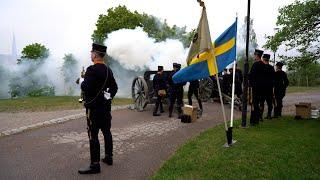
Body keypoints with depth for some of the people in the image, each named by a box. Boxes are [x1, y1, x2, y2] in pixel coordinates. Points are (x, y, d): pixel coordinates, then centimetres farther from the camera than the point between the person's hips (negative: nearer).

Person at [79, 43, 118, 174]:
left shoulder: (92, 69, -16)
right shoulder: (108, 70, 10)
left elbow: (85, 87, -23)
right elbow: (114, 87, 14)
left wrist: (83, 81, -3)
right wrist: (109, 97, 15)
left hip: (93, 107, -8)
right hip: (106, 106, 8)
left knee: (93, 135, -3)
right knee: (106, 131, 16)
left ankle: (95, 165, 2)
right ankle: (109, 157, 28)